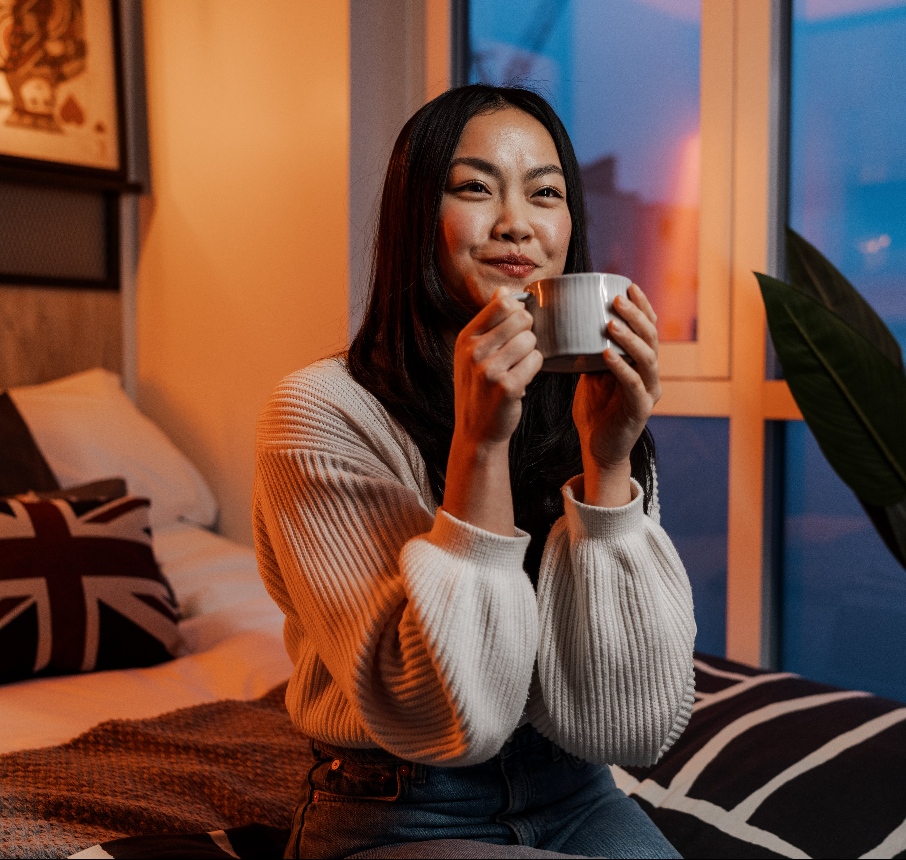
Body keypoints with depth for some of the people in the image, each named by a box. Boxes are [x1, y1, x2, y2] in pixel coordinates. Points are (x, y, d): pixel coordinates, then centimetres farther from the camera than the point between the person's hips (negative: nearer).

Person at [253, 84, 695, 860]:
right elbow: (447, 721, -20)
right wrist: (478, 442, -27)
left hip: (573, 797, 4)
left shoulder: (591, 406, -4)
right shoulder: (320, 415, -14)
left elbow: (634, 725, -13)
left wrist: (607, 460, -23)